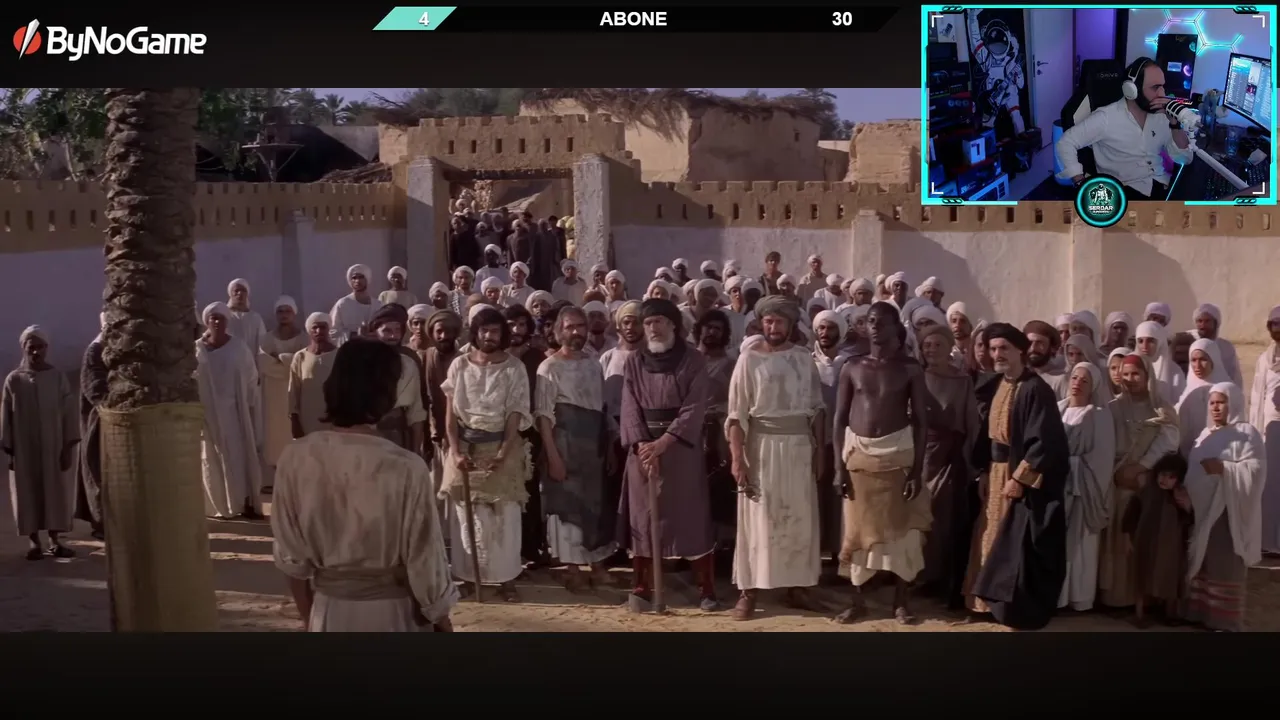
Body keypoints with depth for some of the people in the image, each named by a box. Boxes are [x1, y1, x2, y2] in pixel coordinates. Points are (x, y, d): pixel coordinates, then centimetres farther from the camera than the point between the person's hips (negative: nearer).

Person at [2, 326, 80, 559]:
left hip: (54, 448, 0)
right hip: (25, 449, 0)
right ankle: (34, 541, 15)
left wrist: (69, 446, -6)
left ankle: (54, 540, 14)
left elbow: (69, 412, -1)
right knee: (29, 493, 5)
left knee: (56, 492, 4)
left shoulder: (58, 377, -1)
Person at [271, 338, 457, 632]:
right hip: (391, 611, -3)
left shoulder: (295, 458, -11)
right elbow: (424, 559, -14)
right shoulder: (405, 468, -22)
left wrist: (308, 617, 14)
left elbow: (290, 557, -1)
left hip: (329, 610, 3)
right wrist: (441, 618, 3)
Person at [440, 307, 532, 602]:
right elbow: (450, 412, 1)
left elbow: (516, 415, -7)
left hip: (503, 447, -1)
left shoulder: (514, 368, -4)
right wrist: (455, 452, -10)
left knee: (505, 516, -1)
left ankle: (506, 579, 6)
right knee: (468, 515, 6)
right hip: (466, 448, 1)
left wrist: (502, 454, -18)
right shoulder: (460, 365, 1)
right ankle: (468, 576, 15)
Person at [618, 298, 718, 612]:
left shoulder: (693, 361, -3)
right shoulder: (634, 363, 5)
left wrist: (662, 443, -19)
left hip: (681, 448, -2)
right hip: (643, 448, 2)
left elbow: (694, 409, -10)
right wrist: (643, 445, -17)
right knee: (643, 516, 3)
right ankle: (642, 587, 10)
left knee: (692, 516, -1)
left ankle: (706, 589, 6)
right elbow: (630, 408, -1)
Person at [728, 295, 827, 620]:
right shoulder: (749, 360, -4)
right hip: (762, 446, -3)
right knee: (759, 519, 2)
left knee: (800, 519, 9)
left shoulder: (805, 359, 5)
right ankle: (749, 590, 8)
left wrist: (820, 449, 3)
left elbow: (817, 408, 9)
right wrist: (737, 458, -13)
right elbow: (736, 414, -7)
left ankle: (796, 587, 20)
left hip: (799, 446, 3)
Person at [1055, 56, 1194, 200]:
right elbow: (1065, 144, -9)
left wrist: (1174, 122, -7)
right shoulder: (1105, 117, -7)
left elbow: (1185, 158, 8)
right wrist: (1082, 183, -18)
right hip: (1128, 191, -5)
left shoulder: (1161, 116, 10)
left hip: (1163, 187, 5)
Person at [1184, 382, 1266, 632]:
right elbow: (1193, 469, 17)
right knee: (1202, 562, 11)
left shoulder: (1247, 433, -4)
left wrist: (1223, 468, -23)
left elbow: (1256, 469, -14)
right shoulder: (1206, 434, 17)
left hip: (1228, 510, -7)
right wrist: (1185, 494, 3)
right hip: (1202, 509, 7)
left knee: (1225, 566, -5)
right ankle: (1201, 612, 20)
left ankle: (1226, 620, 2)